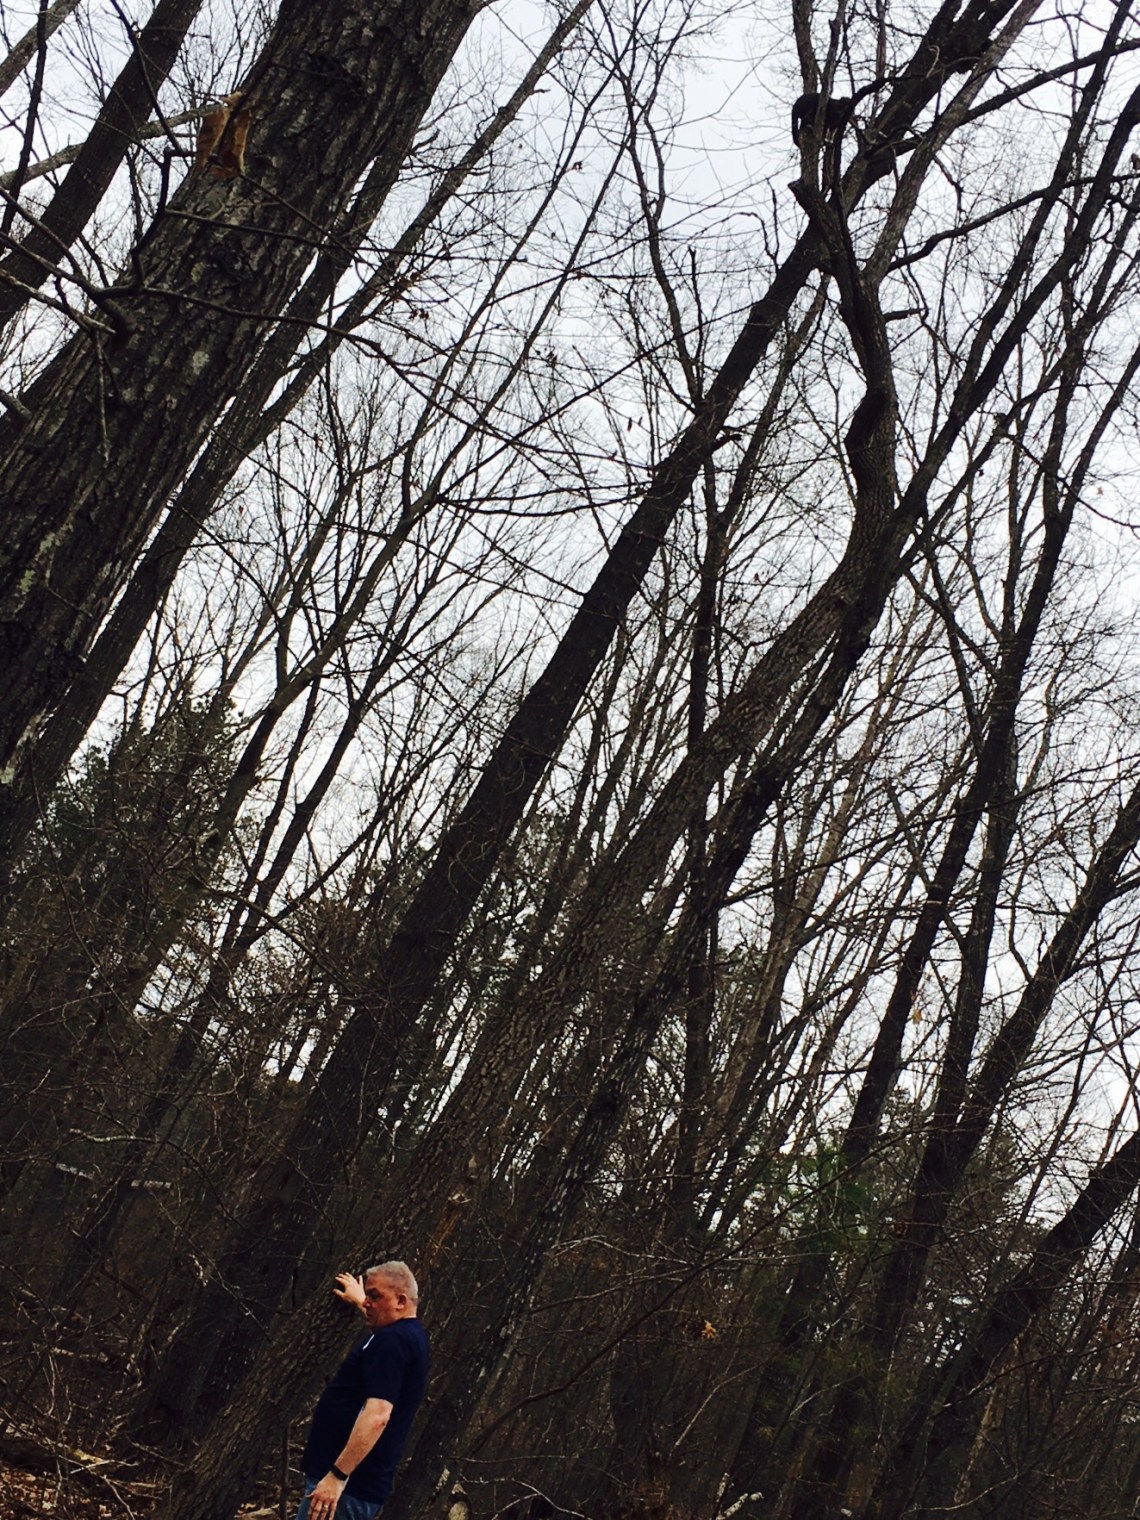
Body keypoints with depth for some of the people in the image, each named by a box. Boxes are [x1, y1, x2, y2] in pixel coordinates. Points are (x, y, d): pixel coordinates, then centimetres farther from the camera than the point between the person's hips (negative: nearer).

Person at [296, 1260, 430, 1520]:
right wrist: (359, 1300, 59)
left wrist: (337, 1475, -28)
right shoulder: (409, 1334, 16)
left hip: (347, 1482, -10)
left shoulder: (392, 1341, -16)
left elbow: (377, 1416, -26)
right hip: (357, 1483, 10)